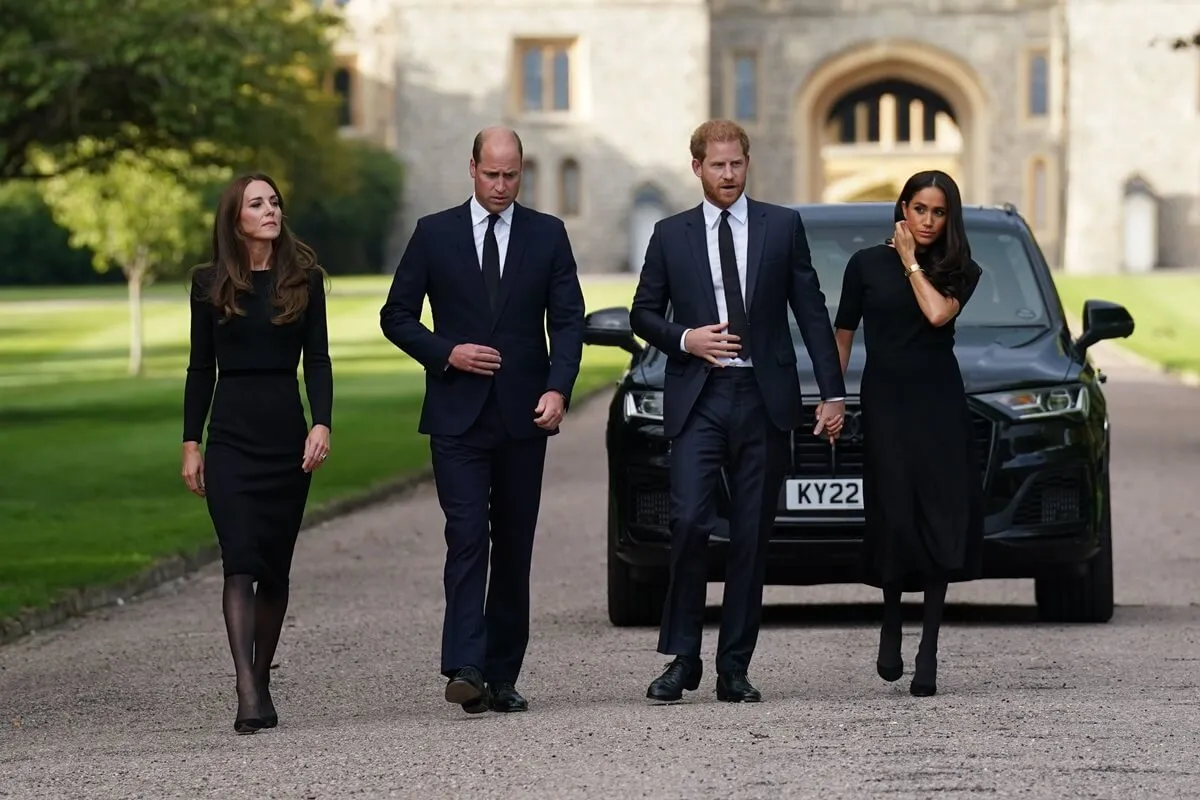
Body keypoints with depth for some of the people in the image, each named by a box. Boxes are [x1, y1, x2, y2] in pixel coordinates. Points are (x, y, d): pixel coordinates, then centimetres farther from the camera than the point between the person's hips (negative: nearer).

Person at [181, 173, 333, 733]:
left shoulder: (304, 278, 5)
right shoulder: (210, 283, 4)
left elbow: (317, 359, 4)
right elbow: (201, 367, 8)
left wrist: (322, 423, -10)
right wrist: (191, 443, 4)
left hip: (287, 434, 1)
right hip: (232, 435, -1)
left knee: (276, 567, 6)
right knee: (241, 562, -13)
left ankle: (260, 683, 18)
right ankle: (248, 697, -22)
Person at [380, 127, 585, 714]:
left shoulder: (547, 235, 7)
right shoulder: (435, 234, 4)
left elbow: (567, 320, 2)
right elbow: (396, 316, 6)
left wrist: (558, 389, -13)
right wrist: (447, 353, -10)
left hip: (524, 417, 2)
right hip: (458, 416, -2)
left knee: (514, 549, 6)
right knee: (467, 538, -14)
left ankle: (502, 676, 12)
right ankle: (464, 669, -22)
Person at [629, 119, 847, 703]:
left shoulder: (783, 227, 7)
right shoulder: (671, 236, 8)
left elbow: (812, 312, 7)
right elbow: (643, 313, 13)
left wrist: (832, 392, 2)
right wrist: (684, 339, -7)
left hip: (763, 399, 1)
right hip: (697, 399, -1)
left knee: (752, 536, 2)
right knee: (689, 522, -15)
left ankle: (735, 668, 8)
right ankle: (682, 658, -4)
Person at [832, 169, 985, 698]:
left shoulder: (959, 271, 7)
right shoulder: (867, 264, 6)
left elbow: (938, 313, -14)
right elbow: (842, 336, 9)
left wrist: (911, 263, -3)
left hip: (940, 406, 1)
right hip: (885, 403, -1)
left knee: (940, 524, -6)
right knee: (895, 520, -7)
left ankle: (928, 655, -3)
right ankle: (891, 628, 19)